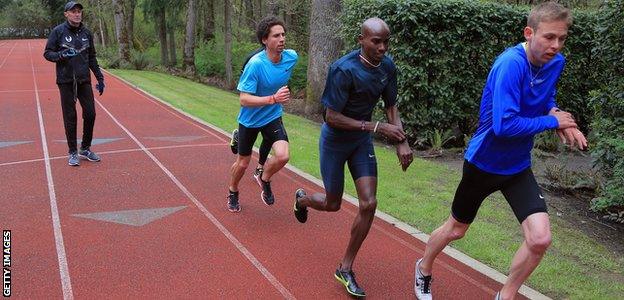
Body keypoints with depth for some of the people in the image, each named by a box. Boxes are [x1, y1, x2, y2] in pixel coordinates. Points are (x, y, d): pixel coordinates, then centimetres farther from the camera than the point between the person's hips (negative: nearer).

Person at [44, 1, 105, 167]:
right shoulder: (58, 31, -3)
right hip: (66, 81, -3)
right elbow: (47, 53, -1)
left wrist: (100, 78, 12)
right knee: (70, 117, 1)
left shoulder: (86, 33, 9)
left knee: (90, 114, 1)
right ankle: (73, 152, 13)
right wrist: (61, 55, -20)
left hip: (84, 80, 3)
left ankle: (85, 149, 18)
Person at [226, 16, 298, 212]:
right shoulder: (255, 64, -28)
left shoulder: (291, 57, -12)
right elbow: (244, 100, -30)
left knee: (282, 156, -20)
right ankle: (233, 192, 43)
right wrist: (273, 98, -41)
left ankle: (265, 179, 14)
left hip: (273, 117, 3)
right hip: (250, 120, -3)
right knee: (243, 163, 12)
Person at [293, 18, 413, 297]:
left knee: (369, 204, -4)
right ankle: (302, 198, 49)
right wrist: (376, 127, -29)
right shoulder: (344, 69, -28)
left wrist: (402, 141, -10)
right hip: (335, 140, -5)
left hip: (362, 140, 5)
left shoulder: (387, 67, -9)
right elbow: (332, 117, -26)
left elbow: (391, 107, 4)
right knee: (333, 204, 10)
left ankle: (345, 269, 14)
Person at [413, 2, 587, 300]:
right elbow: (504, 125, -34)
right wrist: (552, 122, -22)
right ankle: (424, 269, 46)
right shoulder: (510, 63, -28)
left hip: (518, 166, 5)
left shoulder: (555, 63, -5)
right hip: (484, 162, -5)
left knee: (540, 239, -10)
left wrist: (558, 117, -4)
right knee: (456, 229, 15)